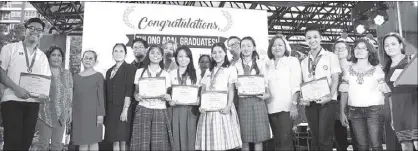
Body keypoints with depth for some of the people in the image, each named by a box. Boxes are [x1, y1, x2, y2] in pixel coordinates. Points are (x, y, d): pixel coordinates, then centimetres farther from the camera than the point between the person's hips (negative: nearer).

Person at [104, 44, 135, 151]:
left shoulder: (130, 69, -3)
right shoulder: (109, 71, 16)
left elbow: (129, 90, -12)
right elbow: (107, 92, 14)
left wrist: (125, 109, -19)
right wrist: (105, 111, 8)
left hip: (123, 108, -5)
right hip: (111, 109, 5)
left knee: (123, 140, -4)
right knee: (115, 140, 6)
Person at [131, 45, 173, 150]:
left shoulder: (165, 75, 10)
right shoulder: (140, 72, 10)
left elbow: (168, 94, 9)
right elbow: (136, 91, 11)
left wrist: (167, 97, -13)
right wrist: (136, 96, -10)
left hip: (160, 111, 0)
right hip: (143, 110, 0)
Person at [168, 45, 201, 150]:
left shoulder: (195, 74, 8)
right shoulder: (172, 74, 8)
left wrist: (198, 100, -11)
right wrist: (170, 101, -10)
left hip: (191, 108, 0)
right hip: (177, 108, 1)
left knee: (190, 134, -1)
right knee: (177, 134, 0)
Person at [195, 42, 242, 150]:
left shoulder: (230, 69, 5)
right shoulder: (209, 71, 20)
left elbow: (231, 89, -3)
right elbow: (203, 91, 15)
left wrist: (228, 106, -16)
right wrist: (201, 105, -1)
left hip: (222, 108, -4)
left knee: (223, 140, -7)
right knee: (210, 141, 3)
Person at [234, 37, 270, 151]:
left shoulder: (260, 64, 10)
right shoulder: (236, 65, 10)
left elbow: (264, 82, 8)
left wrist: (267, 94, -11)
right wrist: (235, 85, -12)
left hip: (257, 100, 0)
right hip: (243, 101, 0)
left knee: (259, 136, -2)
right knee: (244, 137, 1)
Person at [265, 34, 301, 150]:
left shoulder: (292, 61, 4)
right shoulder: (267, 64, 13)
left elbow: (296, 85, -4)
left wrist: (294, 105, -12)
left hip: (286, 106, -3)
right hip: (271, 107, 4)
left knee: (285, 139, -8)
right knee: (277, 140, 6)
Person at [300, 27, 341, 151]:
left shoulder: (330, 56, 4)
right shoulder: (304, 62, 15)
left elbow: (335, 79, -3)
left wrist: (329, 96, -18)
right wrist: (302, 98, -3)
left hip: (327, 102, -4)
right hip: (310, 103, 4)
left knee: (324, 138, -8)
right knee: (315, 138, 8)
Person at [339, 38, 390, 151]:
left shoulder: (377, 69, 4)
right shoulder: (348, 70, 10)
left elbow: (386, 92, -1)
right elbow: (344, 93, 9)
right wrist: (342, 112, 3)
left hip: (374, 111, -2)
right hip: (355, 111, 2)